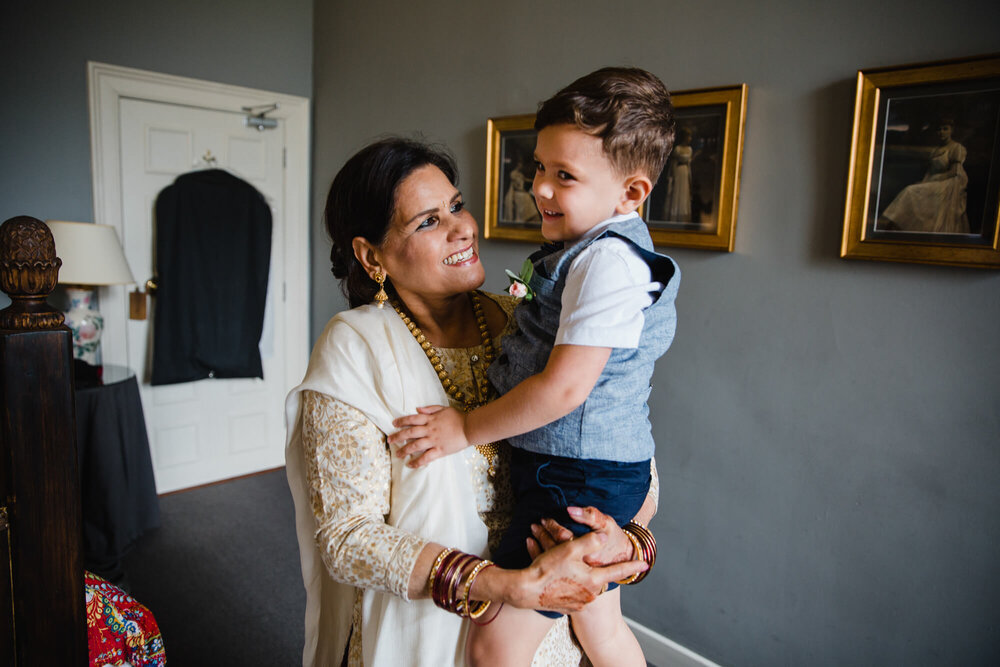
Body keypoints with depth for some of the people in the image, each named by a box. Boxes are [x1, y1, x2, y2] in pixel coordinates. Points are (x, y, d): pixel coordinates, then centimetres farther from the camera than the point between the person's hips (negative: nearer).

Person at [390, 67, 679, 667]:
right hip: (597, 471, 10)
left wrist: (467, 428, -16)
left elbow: (564, 387, -25)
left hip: (579, 481, -10)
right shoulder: (590, 250, 11)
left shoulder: (609, 262, -22)